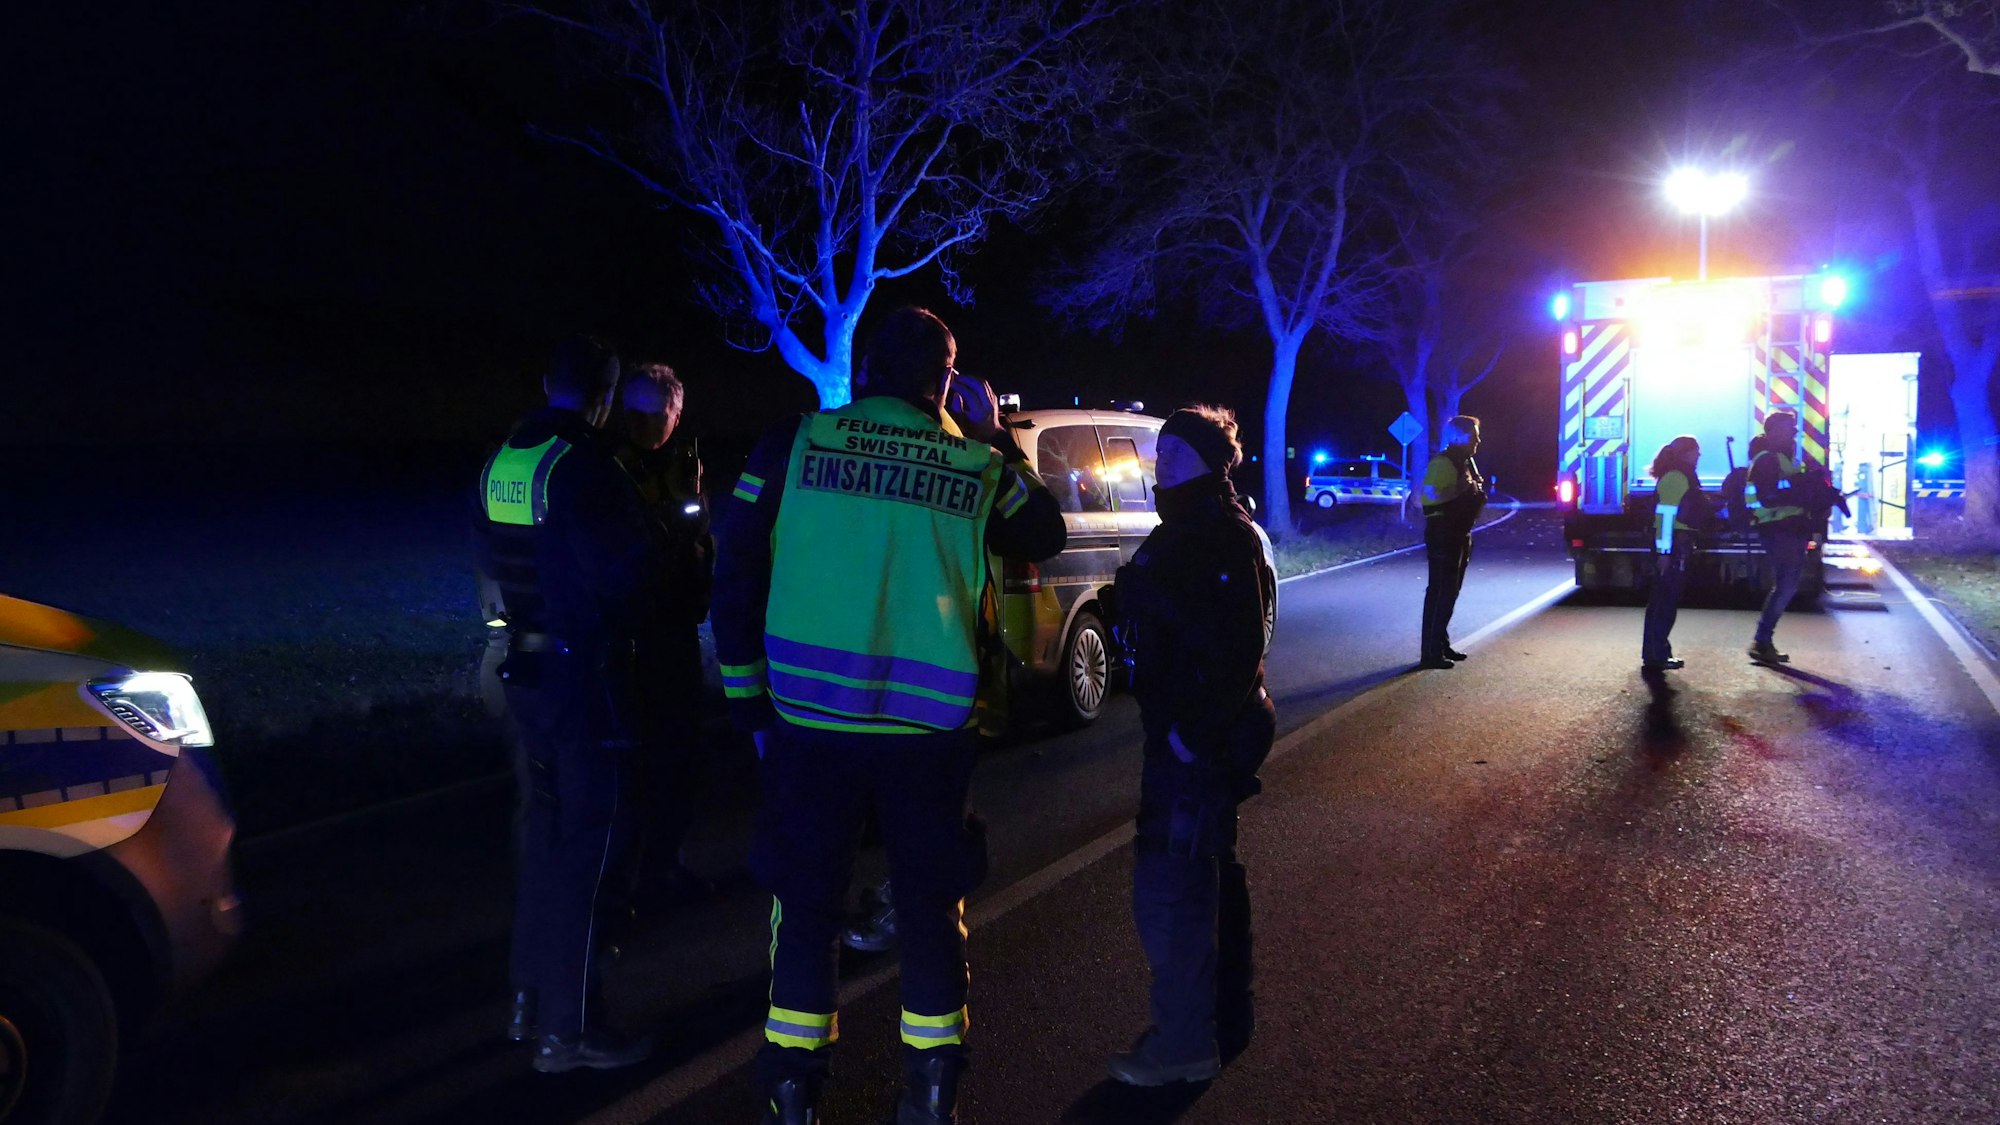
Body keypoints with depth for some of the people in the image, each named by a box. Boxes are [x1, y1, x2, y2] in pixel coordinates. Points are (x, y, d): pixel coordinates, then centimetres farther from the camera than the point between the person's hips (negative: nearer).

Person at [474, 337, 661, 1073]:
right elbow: (632, 568, -19)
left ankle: (530, 999, 31)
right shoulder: (582, 464, -18)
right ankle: (567, 1028, 6)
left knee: (545, 828, 19)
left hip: (524, 667, 8)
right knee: (587, 839, 0)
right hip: (584, 672, -8)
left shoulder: (501, 463, 6)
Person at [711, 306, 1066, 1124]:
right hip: (929, 724, 0)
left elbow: (735, 574, -1)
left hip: (808, 716, 0)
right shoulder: (980, 466, 0)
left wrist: (745, 691, 8)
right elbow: (1044, 538, 17)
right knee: (931, 903, 15)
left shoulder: (793, 445, -1)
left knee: (806, 901, 13)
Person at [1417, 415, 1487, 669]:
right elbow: (1432, 496, -27)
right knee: (1440, 591, -11)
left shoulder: (1465, 462, 17)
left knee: (1450, 590, 15)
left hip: (1459, 533, 10)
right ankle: (1430, 653, -10)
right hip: (1443, 534, -10)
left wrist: (1478, 492, 9)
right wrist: (1461, 488, -25)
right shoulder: (1442, 463, -15)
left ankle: (1441, 644, 25)